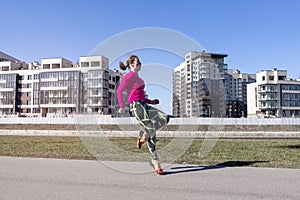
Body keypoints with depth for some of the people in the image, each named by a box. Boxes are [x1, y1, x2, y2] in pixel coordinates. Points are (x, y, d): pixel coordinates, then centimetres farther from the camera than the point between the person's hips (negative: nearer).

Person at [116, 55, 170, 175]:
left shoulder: (137, 77, 24)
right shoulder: (130, 76, -4)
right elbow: (119, 91, -12)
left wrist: (151, 101, 17)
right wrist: (122, 106, -16)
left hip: (144, 105, 9)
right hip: (136, 105, -9)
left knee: (165, 118, -6)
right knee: (151, 131, -13)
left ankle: (143, 135, 4)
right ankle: (155, 161, -5)